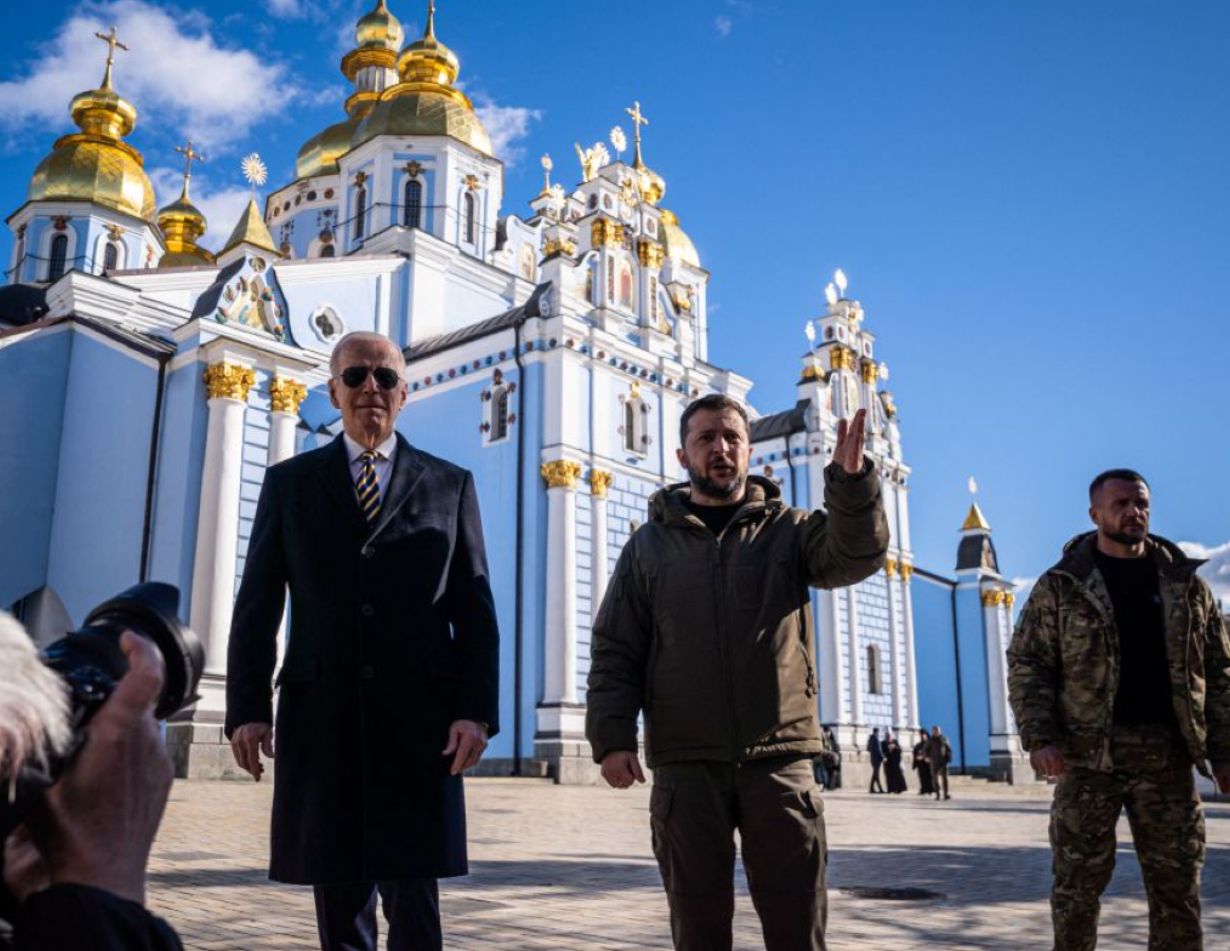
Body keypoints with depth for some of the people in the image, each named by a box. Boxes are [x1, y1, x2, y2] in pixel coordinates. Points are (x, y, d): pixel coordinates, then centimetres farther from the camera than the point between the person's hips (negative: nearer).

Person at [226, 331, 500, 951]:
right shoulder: (289, 483, 11)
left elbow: (475, 611, 4)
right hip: (320, 718, 1)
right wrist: (246, 708, -3)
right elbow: (256, 607, 7)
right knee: (338, 897, 8)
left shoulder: (450, 486, 9)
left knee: (413, 897, 0)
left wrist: (476, 710, -6)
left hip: (417, 719, -1)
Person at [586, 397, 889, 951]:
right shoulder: (649, 545, 10)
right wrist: (612, 737, -7)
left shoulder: (787, 530, 10)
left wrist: (851, 480, -28)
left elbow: (856, 554, -10)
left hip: (778, 759, 0)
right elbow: (615, 652, 6)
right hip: (685, 765, 1)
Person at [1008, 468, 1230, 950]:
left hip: (1167, 753, 3)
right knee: (1077, 882, 3)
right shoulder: (1062, 585, 2)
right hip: (1089, 753, -2)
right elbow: (1026, 665, -2)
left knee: (1178, 884, 8)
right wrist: (1039, 737, -14)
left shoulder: (1185, 582, 10)